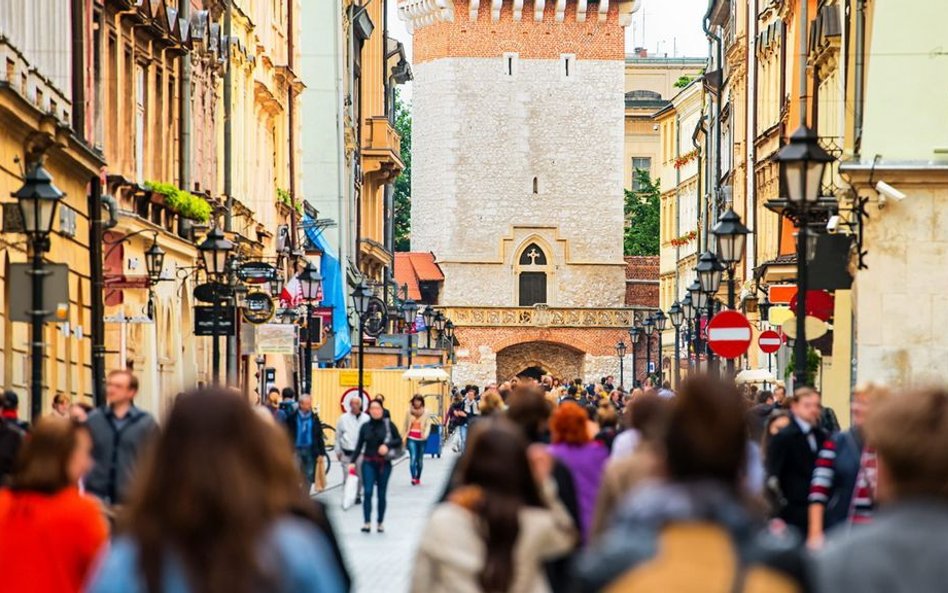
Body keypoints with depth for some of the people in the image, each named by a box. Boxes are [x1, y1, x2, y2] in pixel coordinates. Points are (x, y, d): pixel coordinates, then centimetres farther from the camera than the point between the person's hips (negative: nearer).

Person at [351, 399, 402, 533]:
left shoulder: (388, 424, -3)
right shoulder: (365, 427, 2)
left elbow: (399, 440, 2)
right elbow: (359, 446, 5)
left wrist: (387, 445, -16)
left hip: (384, 463, -1)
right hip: (368, 463, 1)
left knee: (382, 494, 6)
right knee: (367, 492, -10)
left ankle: (380, 522, 18)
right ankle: (367, 522, -9)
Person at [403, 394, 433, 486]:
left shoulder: (425, 412, -1)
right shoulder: (409, 412, 3)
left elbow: (428, 424, -4)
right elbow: (406, 426, 9)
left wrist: (425, 434, -22)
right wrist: (404, 439, 9)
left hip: (421, 439, 0)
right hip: (411, 438, 0)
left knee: (420, 459, 9)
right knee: (413, 457, -15)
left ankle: (418, 478, 22)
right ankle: (413, 478, -20)